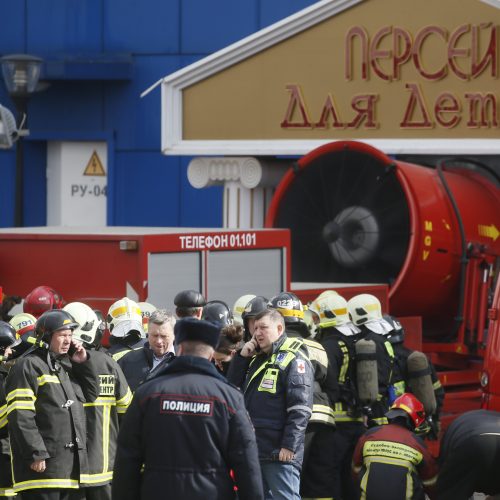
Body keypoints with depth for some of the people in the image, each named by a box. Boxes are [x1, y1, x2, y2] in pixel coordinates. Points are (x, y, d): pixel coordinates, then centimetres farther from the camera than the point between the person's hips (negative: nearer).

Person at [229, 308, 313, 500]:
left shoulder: (293, 360, -9)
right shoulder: (256, 359, 19)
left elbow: (300, 409, -16)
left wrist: (289, 446, -21)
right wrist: (242, 357, 10)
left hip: (280, 454, -9)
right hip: (256, 449, 9)